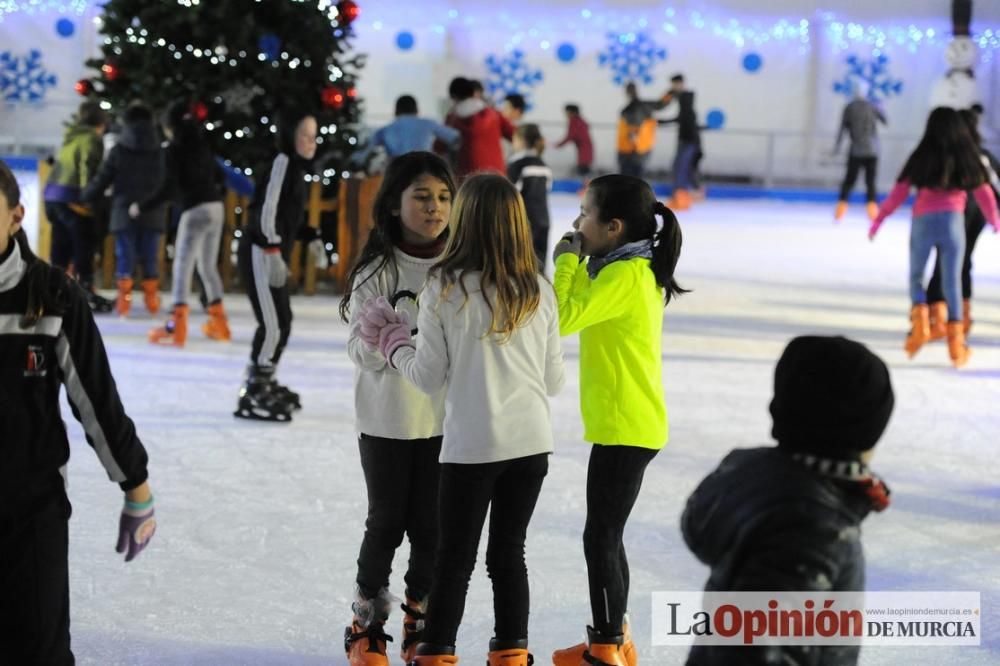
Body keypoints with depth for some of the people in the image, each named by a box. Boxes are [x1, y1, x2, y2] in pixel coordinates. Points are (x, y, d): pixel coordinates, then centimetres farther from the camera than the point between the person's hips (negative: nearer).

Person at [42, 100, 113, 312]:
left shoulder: (71, 137, 20)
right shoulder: (92, 139, -5)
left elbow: (61, 165, 18)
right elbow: (89, 167, -17)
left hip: (53, 194, 9)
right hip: (73, 198, -9)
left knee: (61, 246, 12)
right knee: (84, 245, -5)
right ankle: (85, 292, -6)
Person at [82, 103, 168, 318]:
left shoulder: (118, 151, -4)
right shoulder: (160, 152, 2)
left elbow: (101, 180, 0)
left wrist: (84, 198, 14)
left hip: (125, 212, -1)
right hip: (153, 212, 1)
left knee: (125, 256, 4)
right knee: (150, 256, 10)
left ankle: (124, 297, -3)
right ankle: (151, 298, 12)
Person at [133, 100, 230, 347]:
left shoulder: (175, 149, -8)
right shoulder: (201, 143, 12)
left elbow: (169, 188, -13)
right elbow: (218, 175, 22)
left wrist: (141, 206, -5)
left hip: (195, 210, -7)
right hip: (216, 207, 7)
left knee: (182, 267, -7)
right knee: (208, 266, 19)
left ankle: (176, 327, -14)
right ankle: (218, 322, 25)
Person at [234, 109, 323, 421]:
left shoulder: (295, 167, 16)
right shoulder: (282, 162, -13)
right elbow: (267, 209, -20)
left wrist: (311, 238, 14)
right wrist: (273, 251, -24)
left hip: (274, 254, 10)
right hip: (261, 254, -10)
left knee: (282, 322, 19)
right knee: (273, 324, -12)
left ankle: (265, 384, 33)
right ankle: (252, 395, -8)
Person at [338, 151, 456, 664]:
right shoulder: (377, 269, -9)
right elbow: (360, 349, -9)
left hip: (445, 416, 2)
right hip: (386, 416, -2)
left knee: (431, 526, 8)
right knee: (387, 523, 9)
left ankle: (420, 623, 26)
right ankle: (367, 623, 27)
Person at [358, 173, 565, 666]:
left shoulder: (445, 288, -11)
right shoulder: (538, 291, -1)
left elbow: (429, 377, -6)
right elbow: (554, 380, 5)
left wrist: (392, 340, 11)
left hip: (471, 445, -3)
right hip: (531, 441, 3)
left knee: (455, 557, 8)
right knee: (508, 552, 15)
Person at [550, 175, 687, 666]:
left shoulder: (624, 276, -18)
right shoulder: (633, 270, 11)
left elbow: (563, 318, -23)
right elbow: (585, 311, 16)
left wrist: (566, 263, -10)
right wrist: (577, 264, 5)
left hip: (626, 427, -10)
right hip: (625, 423, 10)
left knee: (601, 537, -4)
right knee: (606, 536, 17)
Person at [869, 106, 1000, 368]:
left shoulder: (921, 157, 3)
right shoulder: (968, 158, 6)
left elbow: (899, 192, 0)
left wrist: (878, 219, 8)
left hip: (923, 221, 0)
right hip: (953, 221, 1)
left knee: (916, 276, 18)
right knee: (952, 281, 7)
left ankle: (920, 322, -5)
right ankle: (955, 341, 2)